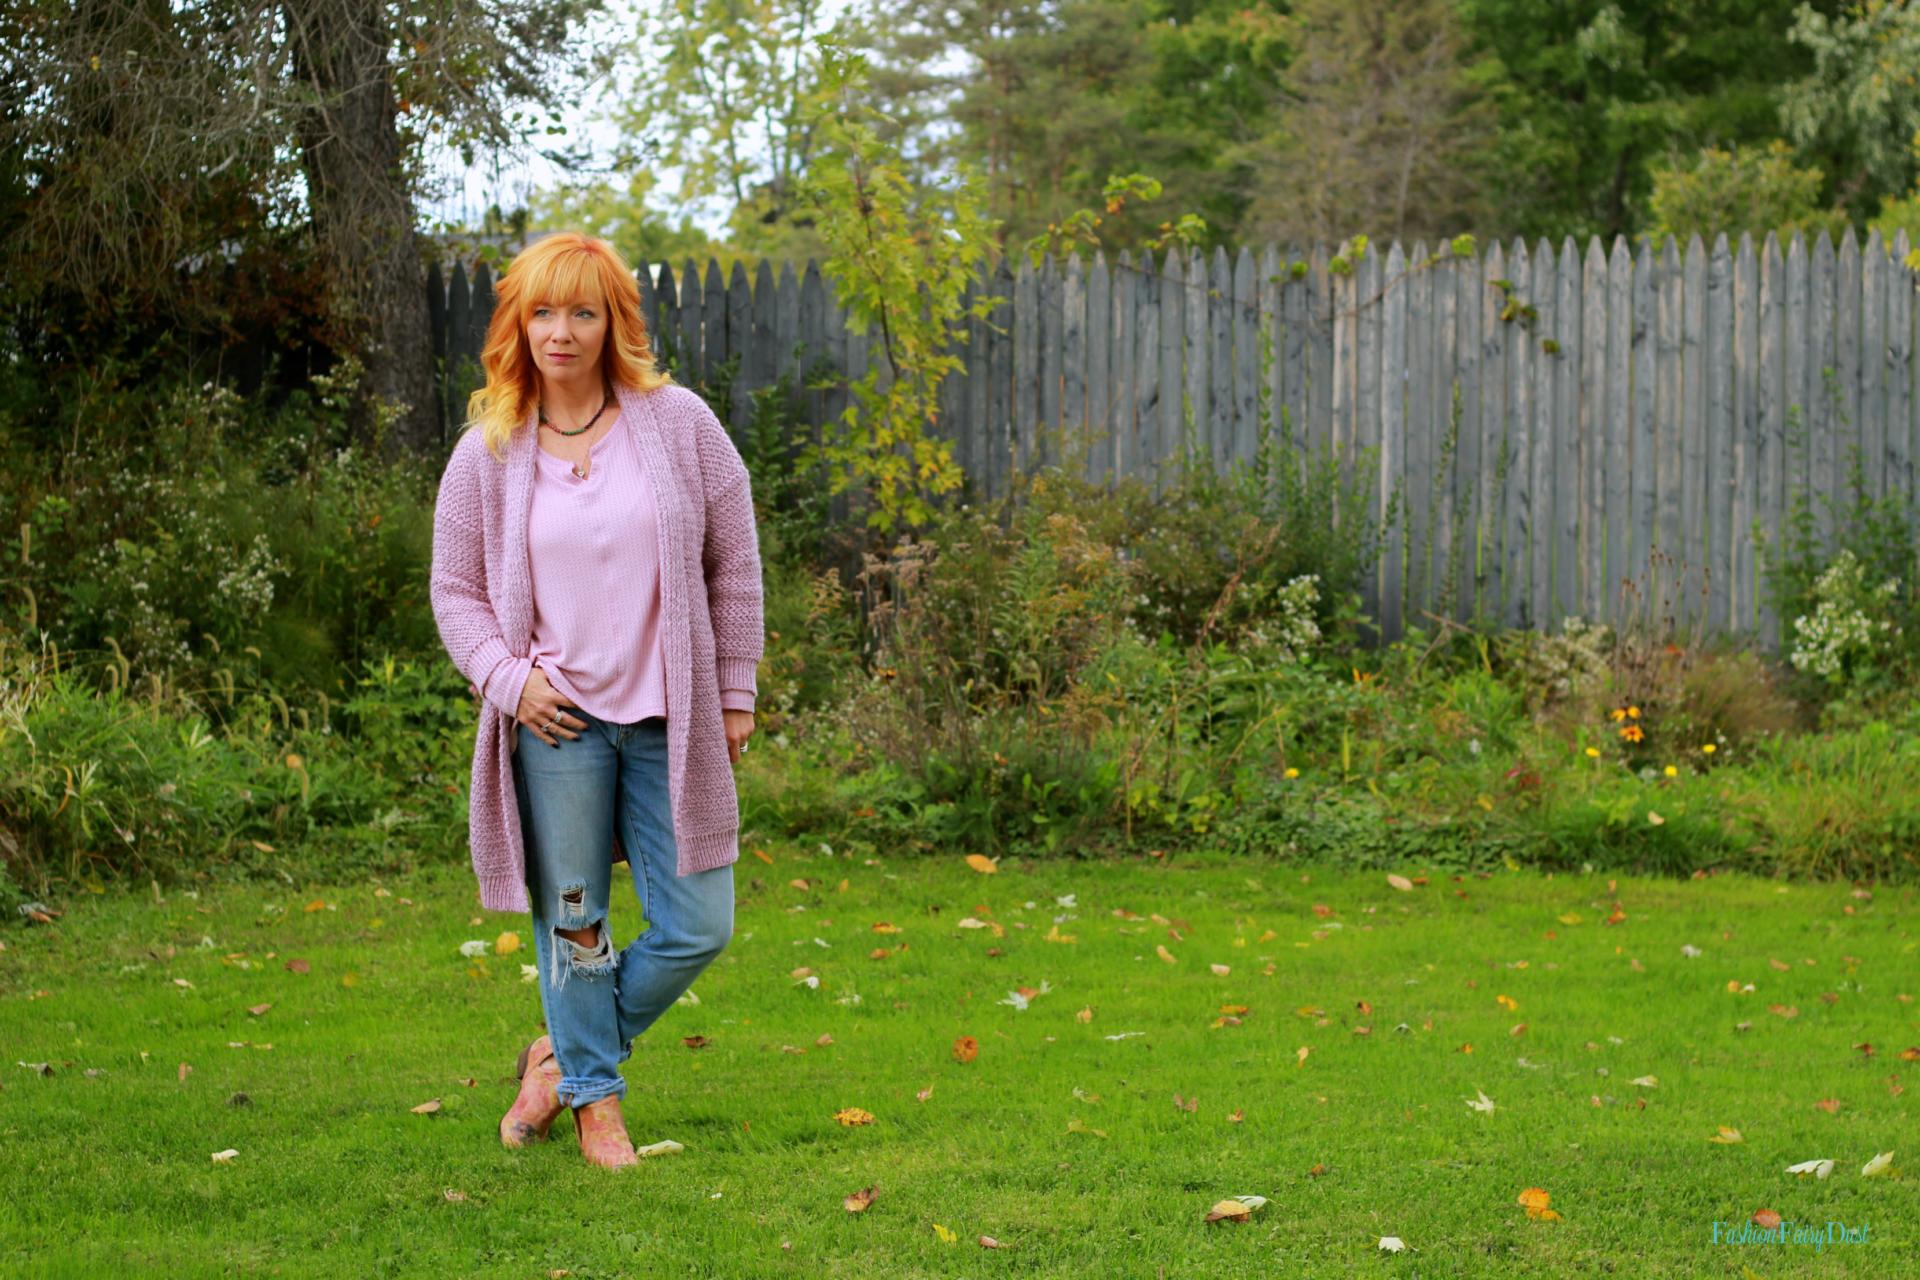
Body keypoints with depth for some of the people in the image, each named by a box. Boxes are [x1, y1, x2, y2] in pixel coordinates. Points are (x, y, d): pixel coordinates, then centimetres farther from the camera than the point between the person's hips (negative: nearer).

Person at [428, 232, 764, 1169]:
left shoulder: (679, 425, 0)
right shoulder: (487, 454, 2)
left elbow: (733, 566, 5)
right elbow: (456, 590, 9)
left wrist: (735, 693, 3)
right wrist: (507, 678, -7)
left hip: (670, 722, 1)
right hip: (556, 721, 0)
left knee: (697, 926, 0)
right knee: (570, 922, 5)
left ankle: (565, 1055, 21)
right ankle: (594, 1095, 23)